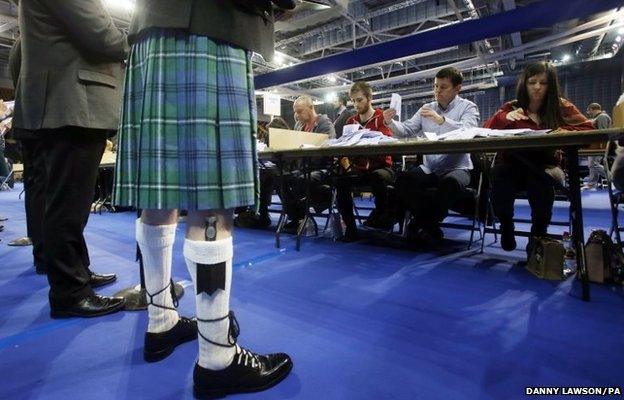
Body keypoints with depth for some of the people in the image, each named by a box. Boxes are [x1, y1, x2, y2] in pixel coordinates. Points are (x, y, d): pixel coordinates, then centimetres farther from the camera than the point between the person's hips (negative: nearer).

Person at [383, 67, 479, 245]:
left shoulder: (468, 107, 2)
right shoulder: (426, 108, 15)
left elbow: (467, 131, -20)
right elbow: (406, 130, 6)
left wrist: (441, 120, -33)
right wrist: (390, 122, -14)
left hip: (457, 167, -3)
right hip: (429, 168, 4)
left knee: (450, 183, -38)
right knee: (402, 179, -25)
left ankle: (421, 224, -13)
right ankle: (431, 227, -11)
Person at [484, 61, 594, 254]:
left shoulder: (561, 107, 10)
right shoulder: (511, 107, 10)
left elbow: (587, 128, 1)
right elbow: (486, 129, -3)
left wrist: (564, 131, -20)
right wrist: (504, 117, -24)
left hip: (544, 165, 0)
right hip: (512, 164, 0)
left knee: (541, 180, -37)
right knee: (499, 175, -36)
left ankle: (538, 233, -7)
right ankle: (506, 224, -4)